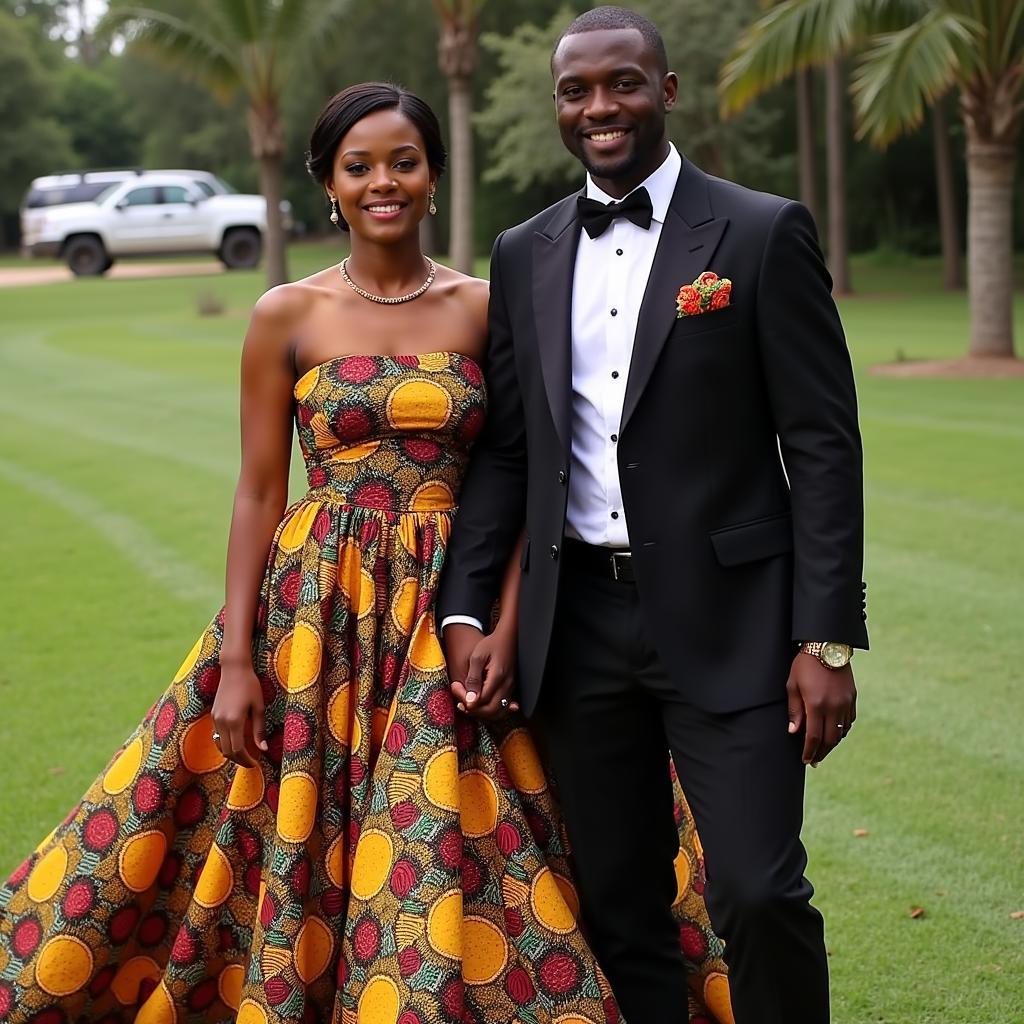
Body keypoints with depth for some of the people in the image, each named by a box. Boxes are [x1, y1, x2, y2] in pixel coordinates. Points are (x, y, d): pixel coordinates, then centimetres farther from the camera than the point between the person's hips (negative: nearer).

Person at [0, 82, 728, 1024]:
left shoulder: (486, 309, 3)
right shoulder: (287, 316, 1)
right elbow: (259, 494, 1)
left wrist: (504, 627, -9)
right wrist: (236, 659, -4)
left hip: (451, 615, 1)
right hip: (321, 609, 0)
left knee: (447, 863, 1)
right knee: (304, 847, 3)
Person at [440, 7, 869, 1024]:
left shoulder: (762, 234, -3)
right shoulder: (524, 255, 10)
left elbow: (822, 444, -6)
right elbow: (502, 448, 12)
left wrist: (828, 638, -11)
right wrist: (463, 611, 1)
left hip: (726, 617, -4)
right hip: (579, 624, 4)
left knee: (758, 892, -10)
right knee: (617, 909, 10)